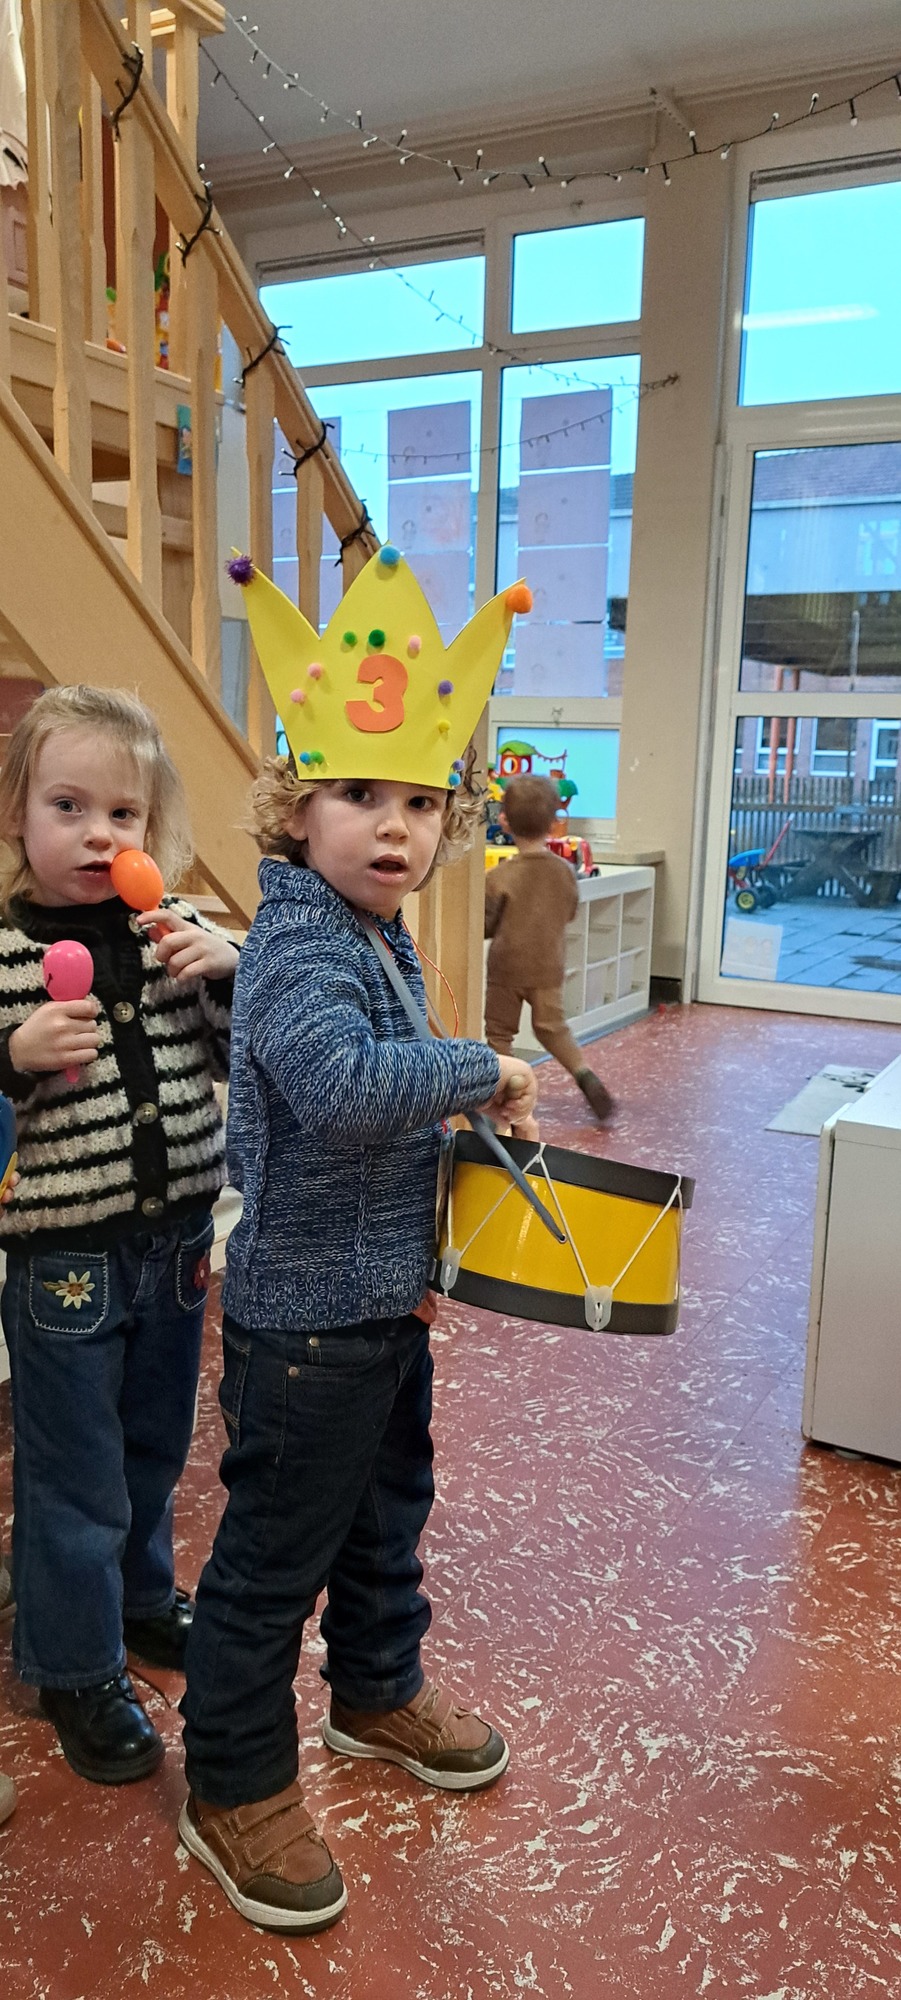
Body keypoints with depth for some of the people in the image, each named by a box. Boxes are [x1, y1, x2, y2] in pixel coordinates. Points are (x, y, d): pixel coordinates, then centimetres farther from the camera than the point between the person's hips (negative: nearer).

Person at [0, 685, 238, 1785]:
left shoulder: (175, 934, -1)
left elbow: (251, 1056, 3)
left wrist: (229, 970, -14)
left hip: (174, 1238, 5)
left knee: (155, 1445, 24)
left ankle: (142, 1598, 49)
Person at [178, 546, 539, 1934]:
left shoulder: (380, 935, 6)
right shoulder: (298, 944, -23)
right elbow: (346, 1086, -42)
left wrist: (473, 1099, 7)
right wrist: (485, 1069, -29)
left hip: (385, 1299, 9)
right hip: (307, 1314, -9)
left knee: (387, 1507, 26)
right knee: (276, 1550, 9)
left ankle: (378, 1692, 50)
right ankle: (235, 1790, 30)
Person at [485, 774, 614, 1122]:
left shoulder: (500, 877, -17)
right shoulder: (566, 872, -6)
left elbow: (484, 925, -11)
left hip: (506, 968, -3)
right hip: (549, 968, 3)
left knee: (498, 1031, 11)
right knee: (552, 1027, 18)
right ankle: (585, 1074, 0)